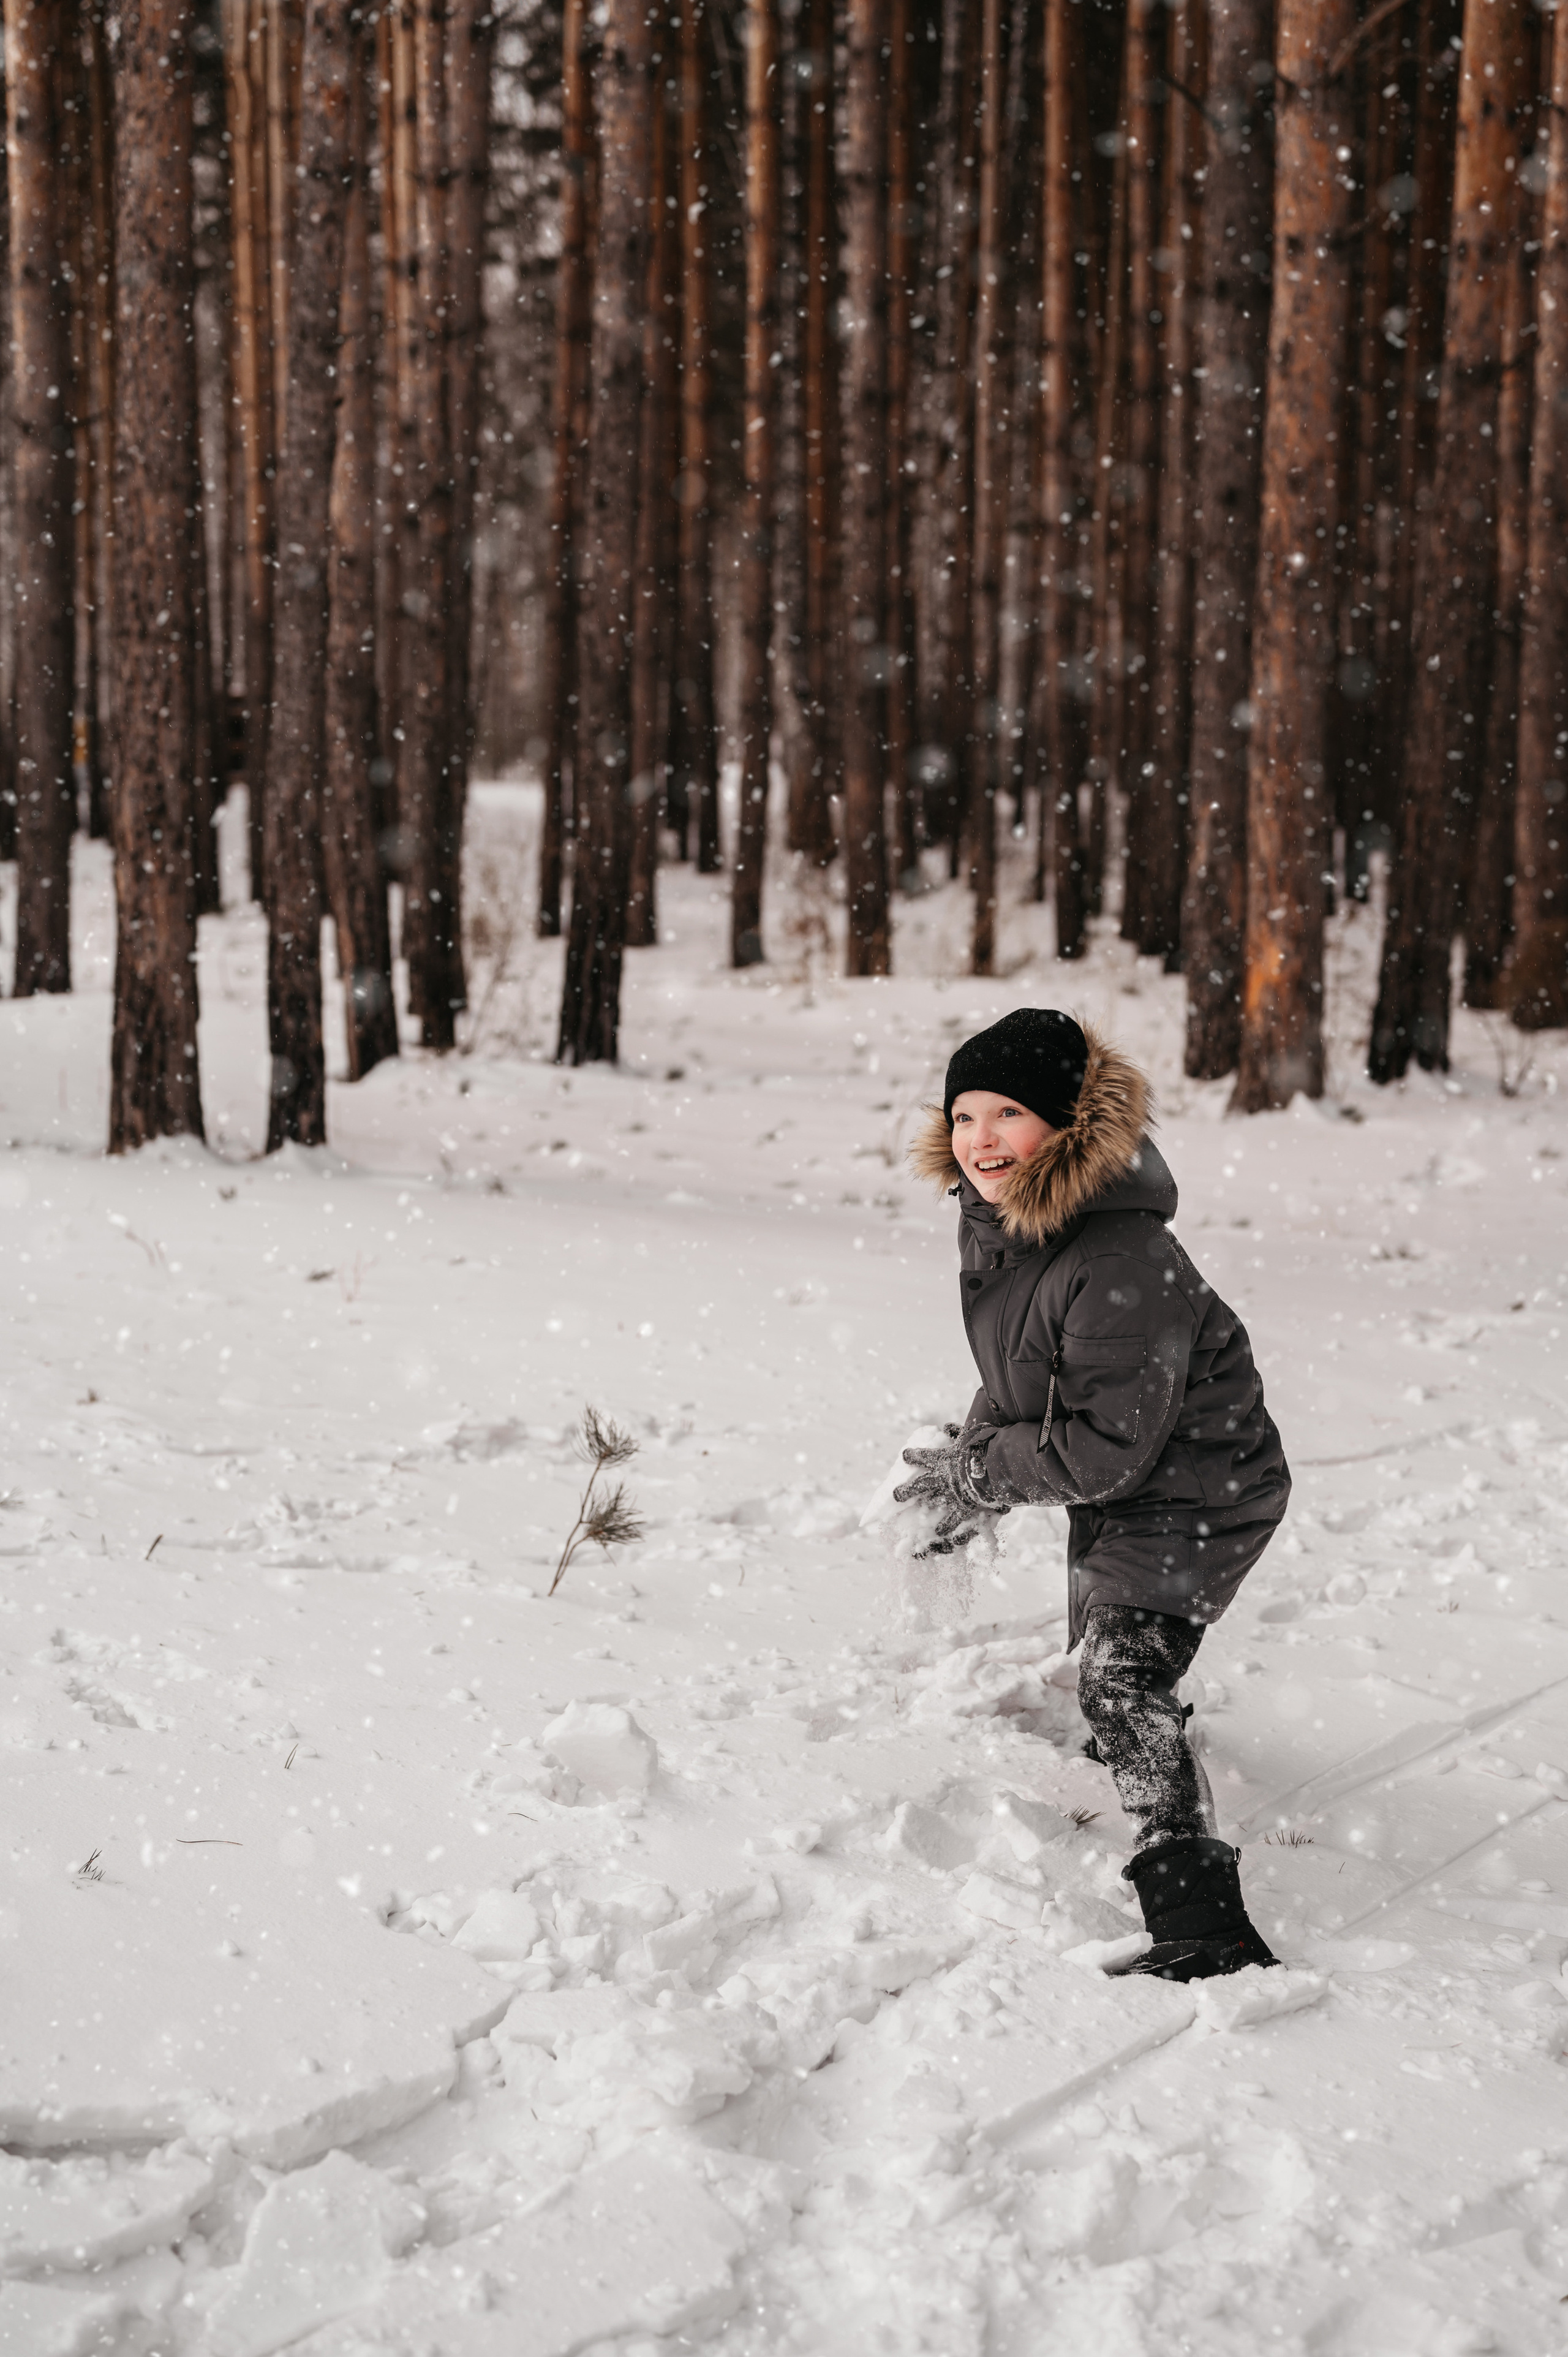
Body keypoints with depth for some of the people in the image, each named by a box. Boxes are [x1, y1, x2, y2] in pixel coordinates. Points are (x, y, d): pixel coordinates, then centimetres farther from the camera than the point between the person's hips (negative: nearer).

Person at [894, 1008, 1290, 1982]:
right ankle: (1157, 1756, 64)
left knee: (1123, 1678, -25)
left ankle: (1204, 1927, -29)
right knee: (1104, 1654, 30)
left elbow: (1105, 1450, -30)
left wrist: (976, 1471, -20)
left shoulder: (1123, 1270, -36)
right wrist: (977, 1468, 3)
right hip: (1113, 1496, 10)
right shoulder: (992, 1217, -6)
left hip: (1196, 1490, -10)